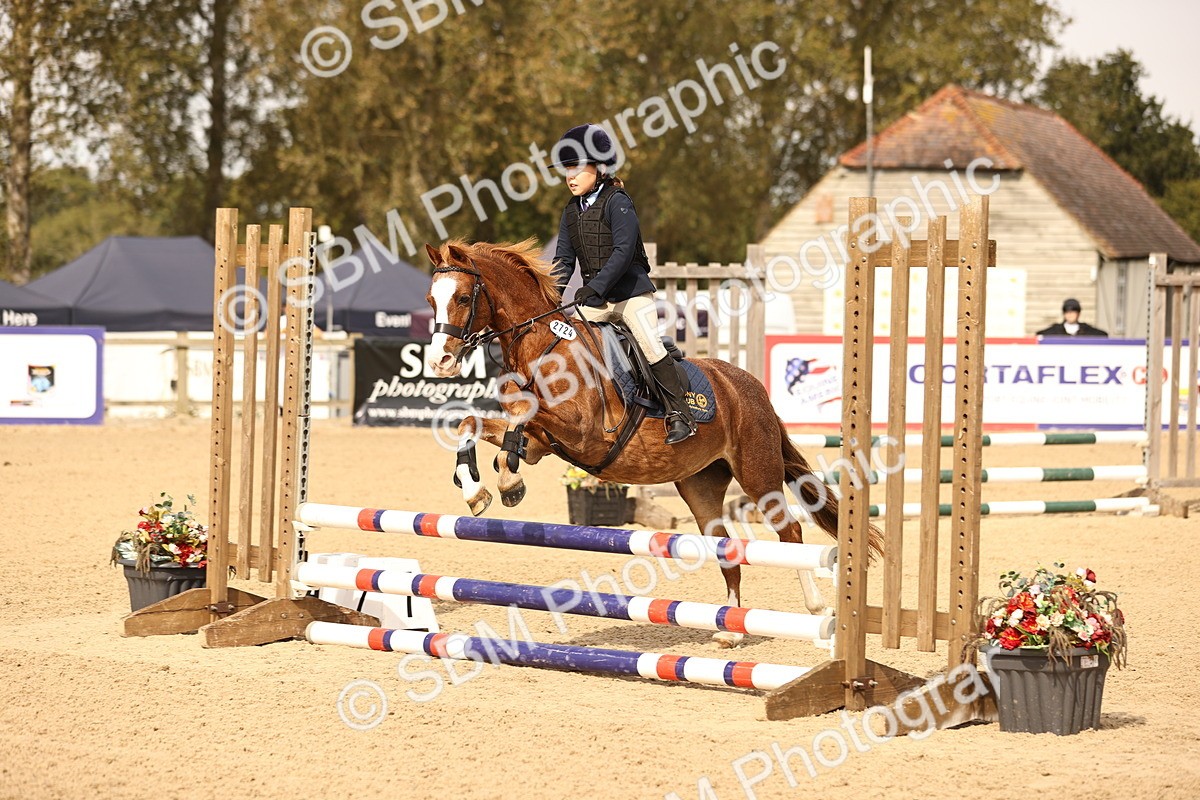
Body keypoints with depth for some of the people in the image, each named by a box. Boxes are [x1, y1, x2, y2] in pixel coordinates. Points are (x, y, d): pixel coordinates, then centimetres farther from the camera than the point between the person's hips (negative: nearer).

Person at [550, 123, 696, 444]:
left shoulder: (617, 202, -10)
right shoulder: (571, 212, 11)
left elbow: (623, 251, -20)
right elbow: (564, 259, 12)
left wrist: (594, 286, -28)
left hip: (631, 292, -7)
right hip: (594, 301, 7)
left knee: (650, 345, -17)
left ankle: (680, 415, -13)